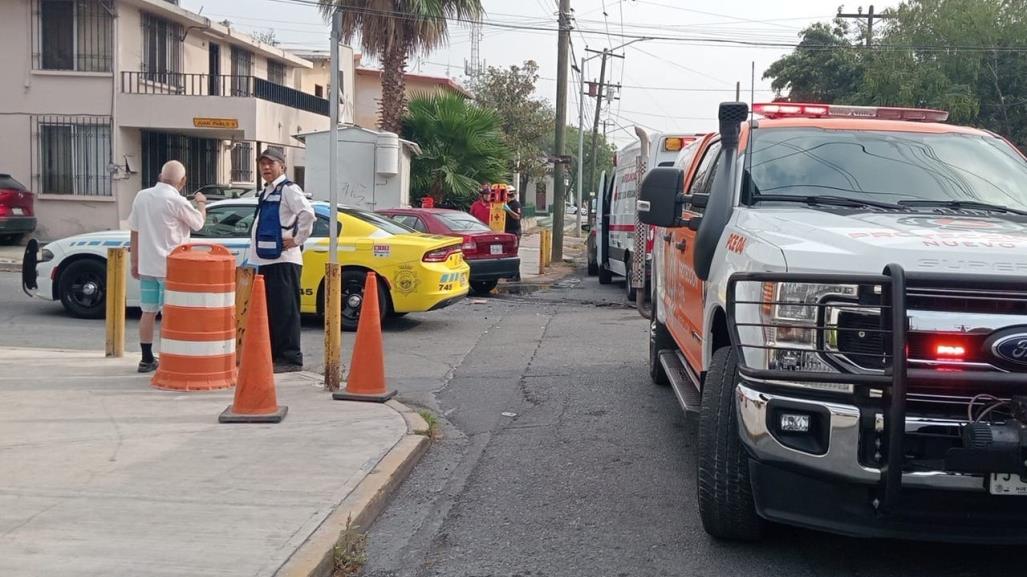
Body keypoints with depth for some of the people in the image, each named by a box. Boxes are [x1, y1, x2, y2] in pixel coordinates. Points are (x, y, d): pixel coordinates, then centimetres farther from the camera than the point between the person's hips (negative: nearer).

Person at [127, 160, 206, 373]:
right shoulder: (177, 201, -14)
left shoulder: (142, 196, 4)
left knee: (148, 312, 10)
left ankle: (147, 359, 15)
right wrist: (201, 203, 20)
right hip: (171, 266, -6)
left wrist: (135, 262, 17)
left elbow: (134, 232, 9)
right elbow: (198, 223, 1)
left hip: (146, 265, 6)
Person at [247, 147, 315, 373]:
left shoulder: (288, 189, -8)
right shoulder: (266, 192, 21)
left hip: (283, 260, -10)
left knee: (285, 310, -7)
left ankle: (291, 358, -4)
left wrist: (297, 239, -17)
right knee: (268, 310, 12)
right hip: (265, 260, 10)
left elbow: (308, 213, -24)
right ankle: (273, 355, 19)